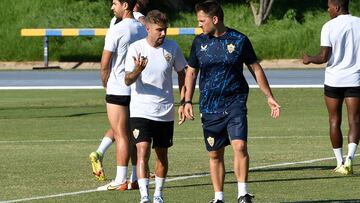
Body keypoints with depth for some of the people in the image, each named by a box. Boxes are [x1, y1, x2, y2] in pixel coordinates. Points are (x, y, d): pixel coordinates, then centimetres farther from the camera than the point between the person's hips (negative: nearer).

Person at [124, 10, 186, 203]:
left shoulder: (172, 47, 0)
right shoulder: (135, 48, -8)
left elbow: (181, 73, 15)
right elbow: (127, 80, -11)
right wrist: (137, 70, -33)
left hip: (165, 111, 3)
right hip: (141, 110, -3)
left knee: (162, 153, 11)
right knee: (143, 150, -17)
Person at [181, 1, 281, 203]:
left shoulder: (239, 40, -2)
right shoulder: (199, 42, 5)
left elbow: (256, 68, 7)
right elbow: (191, 72, 15)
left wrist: (269, 97, 7)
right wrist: (188, 101, 6)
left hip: (235, 104, -3)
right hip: (210, 107, 3)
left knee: (239, 146, -19)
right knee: (215, 154, 6)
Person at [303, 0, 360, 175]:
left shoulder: (329, 26, -7)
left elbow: (324, 57, -11)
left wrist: (309, 59, 7)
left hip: (333, 80, -1)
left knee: (334, 121, 12)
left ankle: (340, 163, 15)